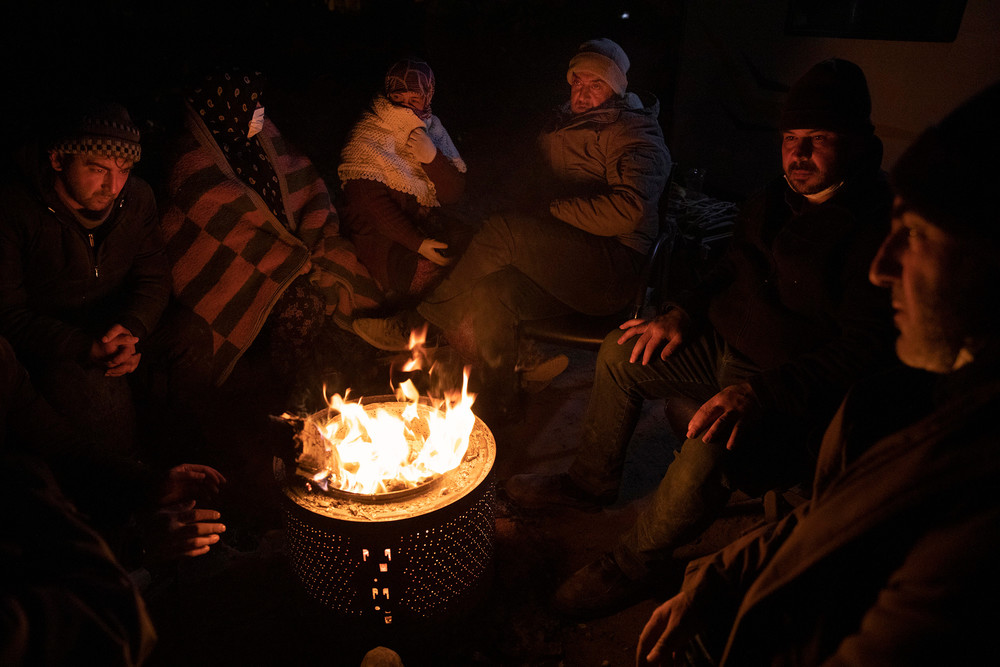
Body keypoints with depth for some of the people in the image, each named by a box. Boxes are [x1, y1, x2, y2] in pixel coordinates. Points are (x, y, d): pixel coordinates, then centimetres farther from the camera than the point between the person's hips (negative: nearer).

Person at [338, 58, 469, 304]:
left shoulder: (432, 129, 5)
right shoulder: (367, 136, -10)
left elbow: (453, 195, -1)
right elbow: (371, 202, -17)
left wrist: (431, 156, -20)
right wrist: (419, 244, -25)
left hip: (425, 220, 5)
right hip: (378, 229, -5)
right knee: (424, 270, -29)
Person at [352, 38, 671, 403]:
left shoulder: (636, 135, -2)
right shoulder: (564, 121, 23)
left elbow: (626, 211, -19)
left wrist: (552, 209, -13)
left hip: (616, 268, -7)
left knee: (501, 232, -28)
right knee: (490, 293, -25)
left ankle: (417, 324, -14)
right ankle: (495, 410, -19)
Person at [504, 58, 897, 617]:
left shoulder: (881, 229, -20)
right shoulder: (778, 200, 5)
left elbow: (866, 350, -24)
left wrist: (760, 392, -32)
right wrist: (683, 315, 4)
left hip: (792, 386, -8)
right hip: (725, 346, 9)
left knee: (710, 447, -34)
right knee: (622, 353, 6)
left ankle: (637, 562, -5)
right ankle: (593, 481, 22)